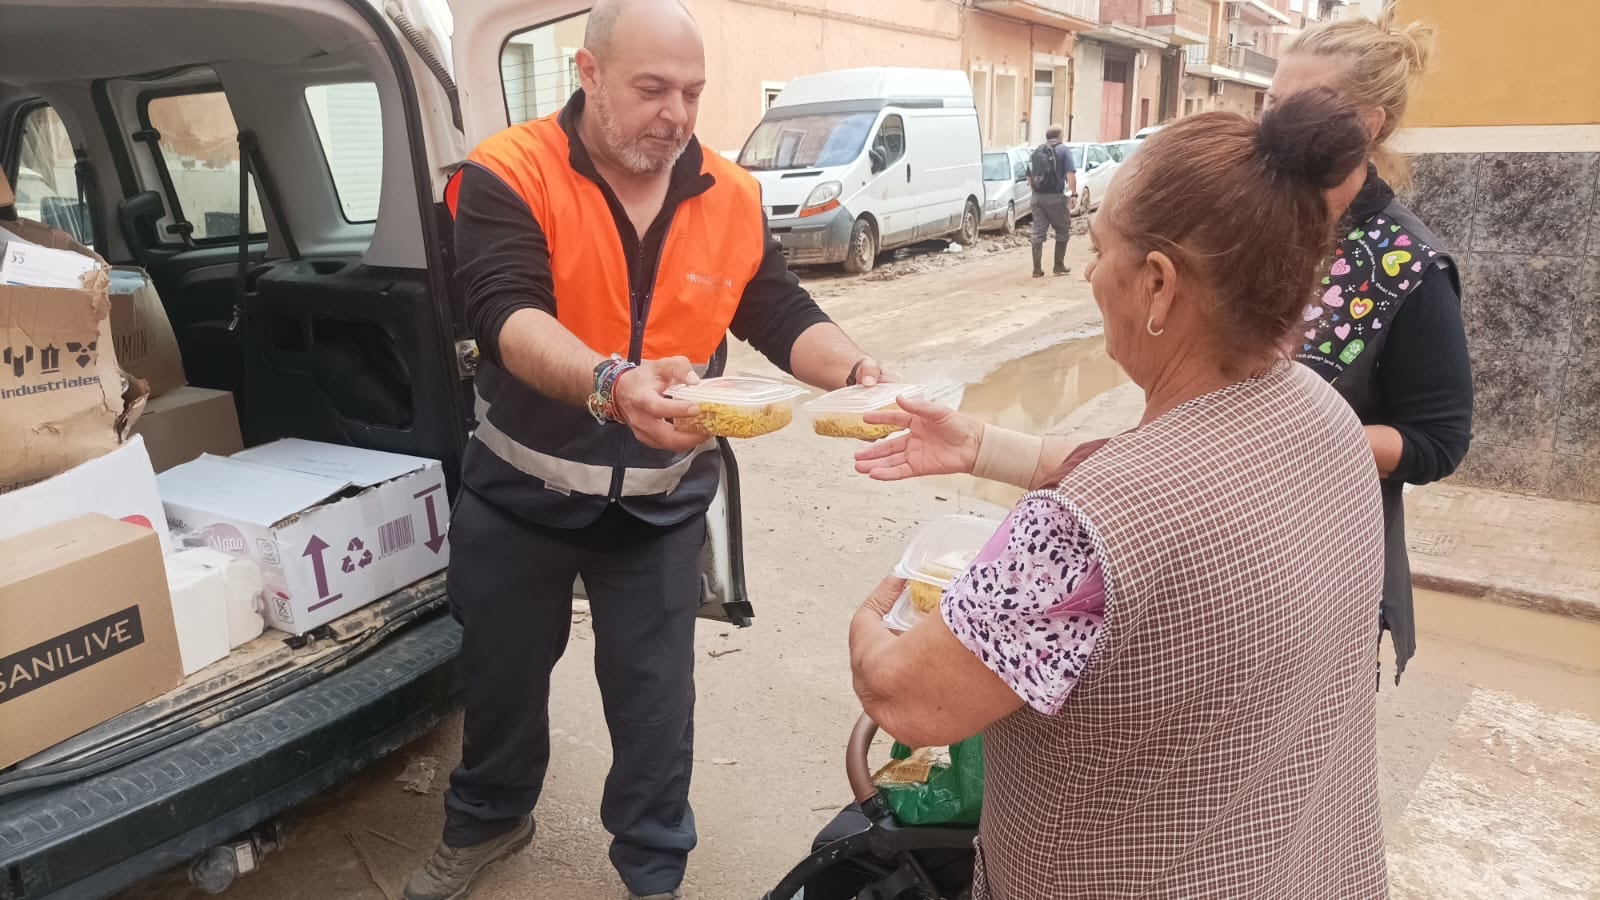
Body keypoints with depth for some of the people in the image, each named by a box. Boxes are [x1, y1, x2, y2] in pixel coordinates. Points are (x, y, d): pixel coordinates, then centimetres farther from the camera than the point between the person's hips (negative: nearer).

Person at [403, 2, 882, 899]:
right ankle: (488, 817, 50)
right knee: (503, 668, 21)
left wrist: (856, 372, -25)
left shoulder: (733, 197, -5)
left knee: (654, 692, 11)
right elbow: (507, 314, -31)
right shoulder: (508, 175, -17)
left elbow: (785, 316, -4)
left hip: (661, 501, 1)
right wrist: (611, 384, -50)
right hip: (520, 487, -1)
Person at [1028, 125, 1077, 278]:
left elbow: (1029, 178, 14)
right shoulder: (1063, 150, -2)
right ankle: (1059, 266, 14)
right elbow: (1070, 174, -13)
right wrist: (1074, 193, -11)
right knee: (1063, 231, 11)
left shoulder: (1037, 151, 12)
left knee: (1038, 233, 6)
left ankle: (1037, 269, 4)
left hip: (1037, 197, 5)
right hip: (1055, 197, -4)